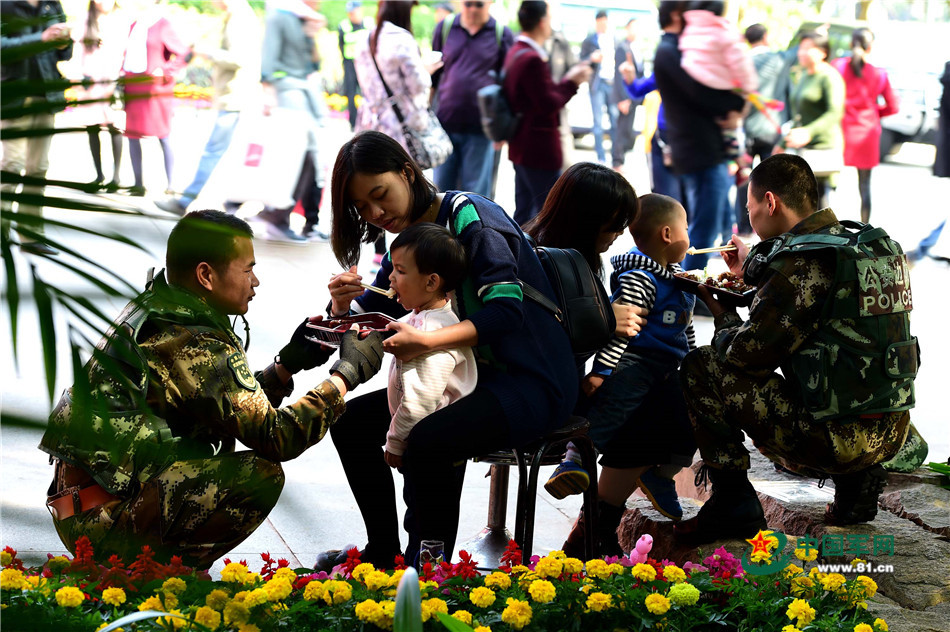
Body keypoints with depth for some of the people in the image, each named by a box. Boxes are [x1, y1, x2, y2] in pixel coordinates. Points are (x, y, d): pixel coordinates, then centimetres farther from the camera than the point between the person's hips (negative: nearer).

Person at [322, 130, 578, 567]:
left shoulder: (468, 215, -15)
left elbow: (506, 310, -26)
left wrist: (425, 342, -35)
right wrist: (343, 304, -13)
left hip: (532, 383, -9)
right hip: (472, 379, 9)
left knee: (429, 441, -33)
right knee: (351, 421, 1)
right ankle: (383, 550, 11)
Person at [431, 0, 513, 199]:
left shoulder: (502, 34, 0)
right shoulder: (444, 28, 6)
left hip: (479, 129, -2)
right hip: (445, 123, 2)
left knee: (476, 190, 2)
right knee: (442, 186, 7)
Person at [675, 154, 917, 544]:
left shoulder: (803, 262, -15)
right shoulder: (876, 245, 10)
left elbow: (745, 354, -12)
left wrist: (723, 319, 9)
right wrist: (754, 269, 34)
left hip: (839, 438, -9)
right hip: (892, 432, 9)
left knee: (702, 369, 2)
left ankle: (733, 504, 2)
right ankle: (854, 481, 18)